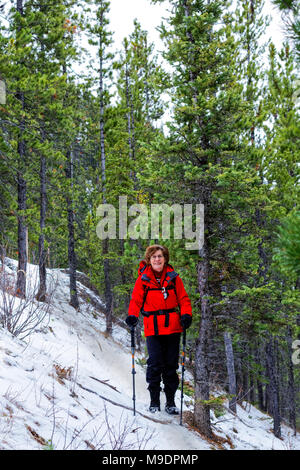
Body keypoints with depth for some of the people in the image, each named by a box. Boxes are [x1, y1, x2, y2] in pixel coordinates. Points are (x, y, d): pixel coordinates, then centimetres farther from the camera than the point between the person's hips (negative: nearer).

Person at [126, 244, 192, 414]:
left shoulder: (173, 277, 5)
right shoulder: (143, 278, 2)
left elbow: (183, 298, 7)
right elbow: (136, 300, 0)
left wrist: (186, 315, -10)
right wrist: (132, 316, -18)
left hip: (172, 326, 2)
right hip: (153, 328, -1)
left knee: (171, 364, 6)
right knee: (155, 364, -7)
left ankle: (171, 402, 16)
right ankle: (154, 401, 6)